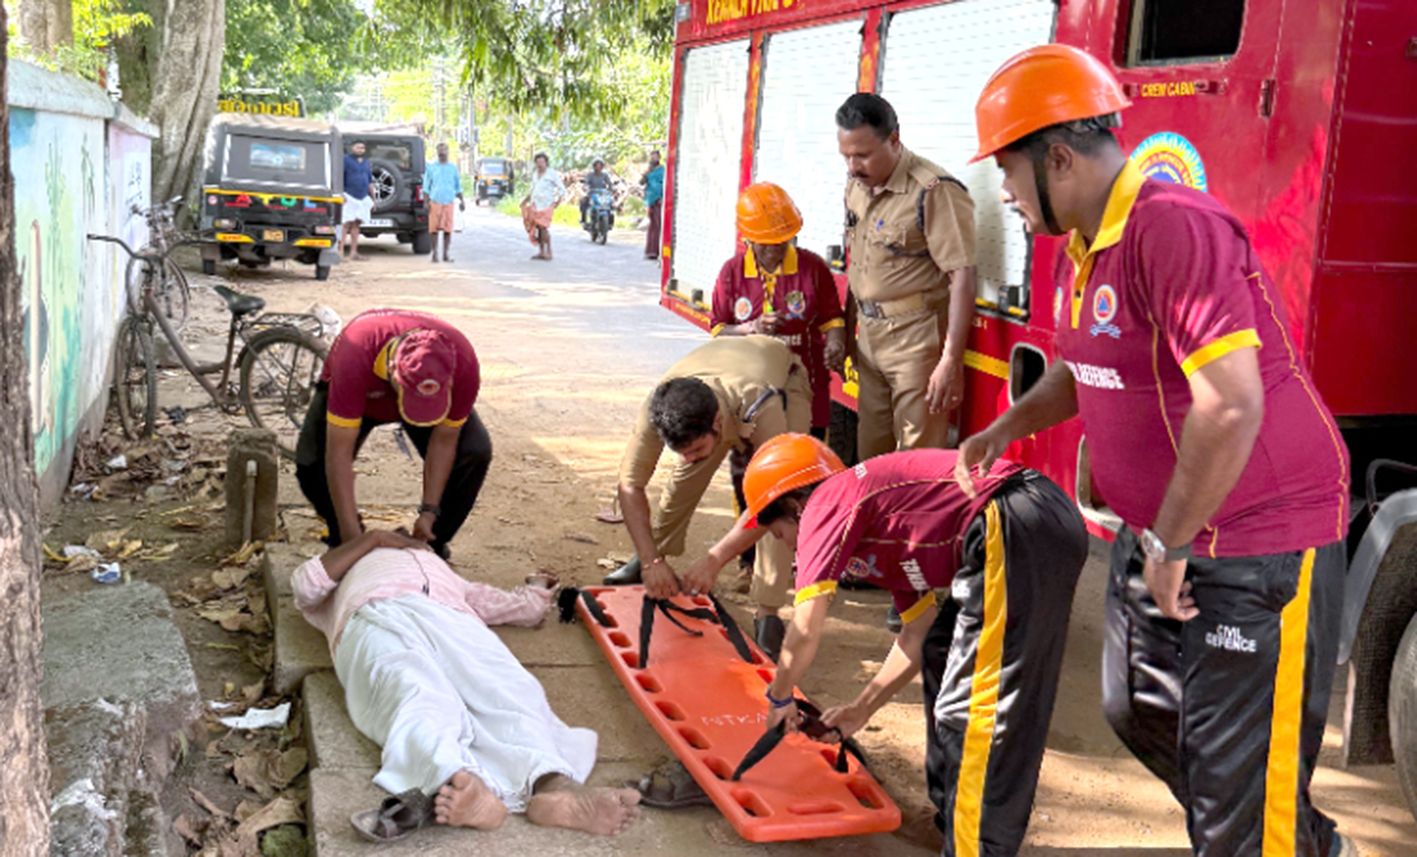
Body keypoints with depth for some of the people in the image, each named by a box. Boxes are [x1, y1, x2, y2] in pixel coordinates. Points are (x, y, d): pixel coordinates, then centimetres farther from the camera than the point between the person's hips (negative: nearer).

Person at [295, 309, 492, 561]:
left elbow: (444, 440, -23)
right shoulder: (355, 357, -45)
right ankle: (343, 543, 5)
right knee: (312, 463, -25)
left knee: (475, 453, -23)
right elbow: (339, 453, -41)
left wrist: (429, 512, -24)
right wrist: (353, 539, -41)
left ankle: (433, 543, 1)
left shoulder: (463, 362, -38)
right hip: (360, 394, -1)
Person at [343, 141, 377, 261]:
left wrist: (373, 198, 21)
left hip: (363, 198, 6)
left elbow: (370, 181, 23)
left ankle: (353, 252, 10)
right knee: (346, 224, -11)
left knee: (356, 225, 8)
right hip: (349, 197, -6)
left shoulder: (366, 162, 19)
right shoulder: (346, 160, 0)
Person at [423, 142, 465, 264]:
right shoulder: (431, 167, 6)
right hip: (435, 202, -1)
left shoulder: (453, 167, 11)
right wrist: (426, 202, -5)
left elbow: (458, 186, 16)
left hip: (448, 202, 1)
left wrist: (461, 201, 6)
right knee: (434, 229, -2)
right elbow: (426, 186, 6)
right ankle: (434, 254, 5)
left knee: (448, 230, -2)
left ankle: (445, 255, 6)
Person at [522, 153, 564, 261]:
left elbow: (562, 189, -4)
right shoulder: (535, 174, 16)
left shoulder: (552, 174, -3)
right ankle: (541, 252, 9)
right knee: (537, 228, 3)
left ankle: (549, 252, -11)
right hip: (535, 205, 6)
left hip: (546, 206, -6)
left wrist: (557, 201, -14)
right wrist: (526, 200, 19)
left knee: (543, 228, -16)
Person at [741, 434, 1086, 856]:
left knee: (975, 709, -5)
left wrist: (778, 698, 14)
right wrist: (860, 710, 34)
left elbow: (805, 632, -4)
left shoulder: (824, 505, 2)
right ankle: (953, 812, 37)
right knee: (942, 654, 25)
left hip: (1014, 532, -11)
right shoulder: (882, 534, 27)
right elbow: (916, 636, 28)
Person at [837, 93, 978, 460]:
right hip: (869, 337, 8)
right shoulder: (857, 186, 8)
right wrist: (847, 329, 18)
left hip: (916, 339, -8)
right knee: (870, 454, 16)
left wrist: (951, 361, -21)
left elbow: (962, 277, -19)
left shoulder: (934, 191, -17)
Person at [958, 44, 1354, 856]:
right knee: (1141, 712, 23)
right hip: (1161, 533, 10)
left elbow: (1231, 406, -32)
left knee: (1239, 768, -3)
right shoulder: (1083, 248, 7)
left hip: (1259, 542, -10)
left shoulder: (1173, 228, -25)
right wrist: (1006, 429, 9)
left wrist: (1169, 546, -23)